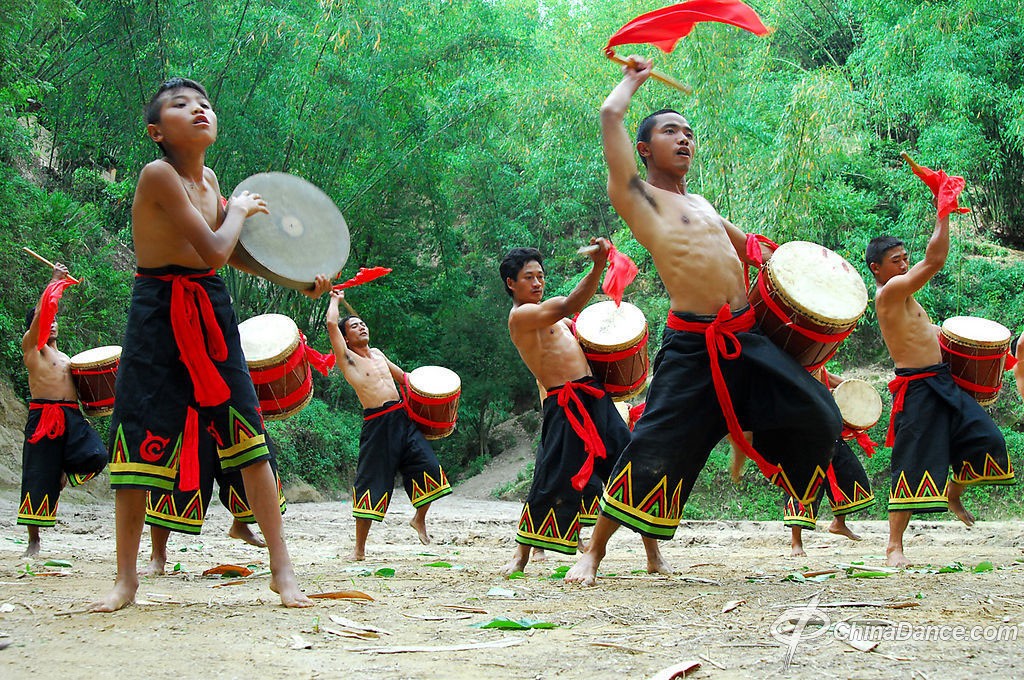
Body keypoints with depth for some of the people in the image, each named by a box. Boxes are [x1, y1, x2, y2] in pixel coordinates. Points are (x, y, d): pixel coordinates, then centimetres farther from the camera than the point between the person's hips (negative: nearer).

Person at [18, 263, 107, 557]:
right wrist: (55, 281, -6)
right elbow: (40, 314, -8)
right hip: (43, 416, -5)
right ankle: (33, 540, 5)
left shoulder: (65, 358, 26)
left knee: (95, 456, -20)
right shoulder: (31, 346, 7)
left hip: (72, 417, 5)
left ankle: (65, 472, 13)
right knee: (38, 478, -5)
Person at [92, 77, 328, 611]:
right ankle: (126, 576, 12)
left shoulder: (207, 179, 8)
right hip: (158, 317, -6)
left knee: (248, 437, 0)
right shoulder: (158, 175, -15)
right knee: (139, 441, -1)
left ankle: (282, 569, 5)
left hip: (211, 312, 6)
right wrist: (238, 210, -1)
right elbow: (214, 251, -20)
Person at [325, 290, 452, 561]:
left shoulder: (377, 353, 21)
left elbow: (400, 375, 37)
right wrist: (335, 300, 7)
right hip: (377, 424, -6)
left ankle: (419, 519, 19)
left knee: (428, 467, -5)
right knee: (372, 482, -5)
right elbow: (331, 324, -9)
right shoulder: (347, 358, 1)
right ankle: (359, 548, 4)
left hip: (403, 417, 6)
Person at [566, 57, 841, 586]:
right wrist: (633, 80, 13)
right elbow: (610, 116, -6)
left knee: (819, 418, 6)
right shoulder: (635, 196, 2)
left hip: (747, 338, 7)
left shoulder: (701, 204, 23)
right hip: (692, 347, -7)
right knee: (655, 452, -13)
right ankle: (593, 553, 0)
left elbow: (747, 250, 37)